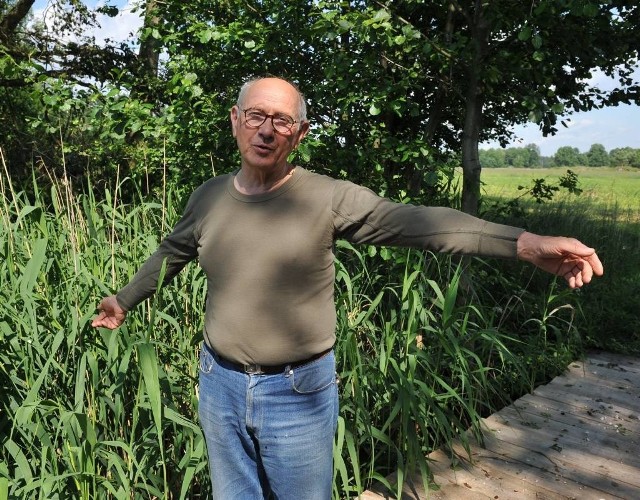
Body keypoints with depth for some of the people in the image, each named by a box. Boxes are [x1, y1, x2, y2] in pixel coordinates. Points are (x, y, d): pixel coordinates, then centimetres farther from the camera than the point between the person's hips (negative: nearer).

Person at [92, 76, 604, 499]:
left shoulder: (329, 198, -14)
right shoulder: (210, 196, 1)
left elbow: (416, 221, -25)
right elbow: (171, 253, 17)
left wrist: (526, 242, -36)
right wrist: (125, 299, 31)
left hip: (298, 392, -3)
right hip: (220, 384, 4)